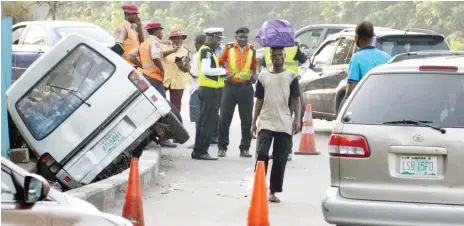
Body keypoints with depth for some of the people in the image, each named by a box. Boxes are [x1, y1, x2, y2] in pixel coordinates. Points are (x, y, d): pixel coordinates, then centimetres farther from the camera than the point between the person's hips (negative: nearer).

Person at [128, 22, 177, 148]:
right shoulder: (155, 42, -10)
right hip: (155, 77, -9)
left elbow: (131, 55, 15)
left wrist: (143, 66, 11)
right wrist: (162, 70, -16)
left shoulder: (144, 43, 18)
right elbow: (155, 57, -28)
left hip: (146, 75, 9)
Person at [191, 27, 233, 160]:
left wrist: (222, 74, 7)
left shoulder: (207, 51, 19)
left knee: (204, 122, 13)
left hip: (206, 89, 11)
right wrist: (222, 72, -15)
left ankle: (198, 151, 18)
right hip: (210, 90, -11)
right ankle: (201, 151, -8)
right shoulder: (207, 51, -14)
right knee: (209, 122, -8)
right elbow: (205, 70, -24)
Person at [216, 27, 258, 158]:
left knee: (247, 119, 4)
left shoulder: (251, 50, 8)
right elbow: (219, 62, 7)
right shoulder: (229, 48, 2)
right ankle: (222, 147, 5)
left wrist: (254, 76, 2)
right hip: (231, 86, -2)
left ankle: (245, 148, 12)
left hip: (246, 87, 2)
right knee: (225, 118, -2)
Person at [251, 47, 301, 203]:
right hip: (265, 122, 1)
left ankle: (273, 192, 11)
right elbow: (259, 100, 13)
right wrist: (254, 122, 10)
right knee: (262, 153, -16)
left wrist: (297, 120, -8)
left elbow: (296, 99, 3)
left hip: (284, 124, 0)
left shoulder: (291, 76, 4)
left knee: (280, 159, 2)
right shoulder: (263, 76, 9)